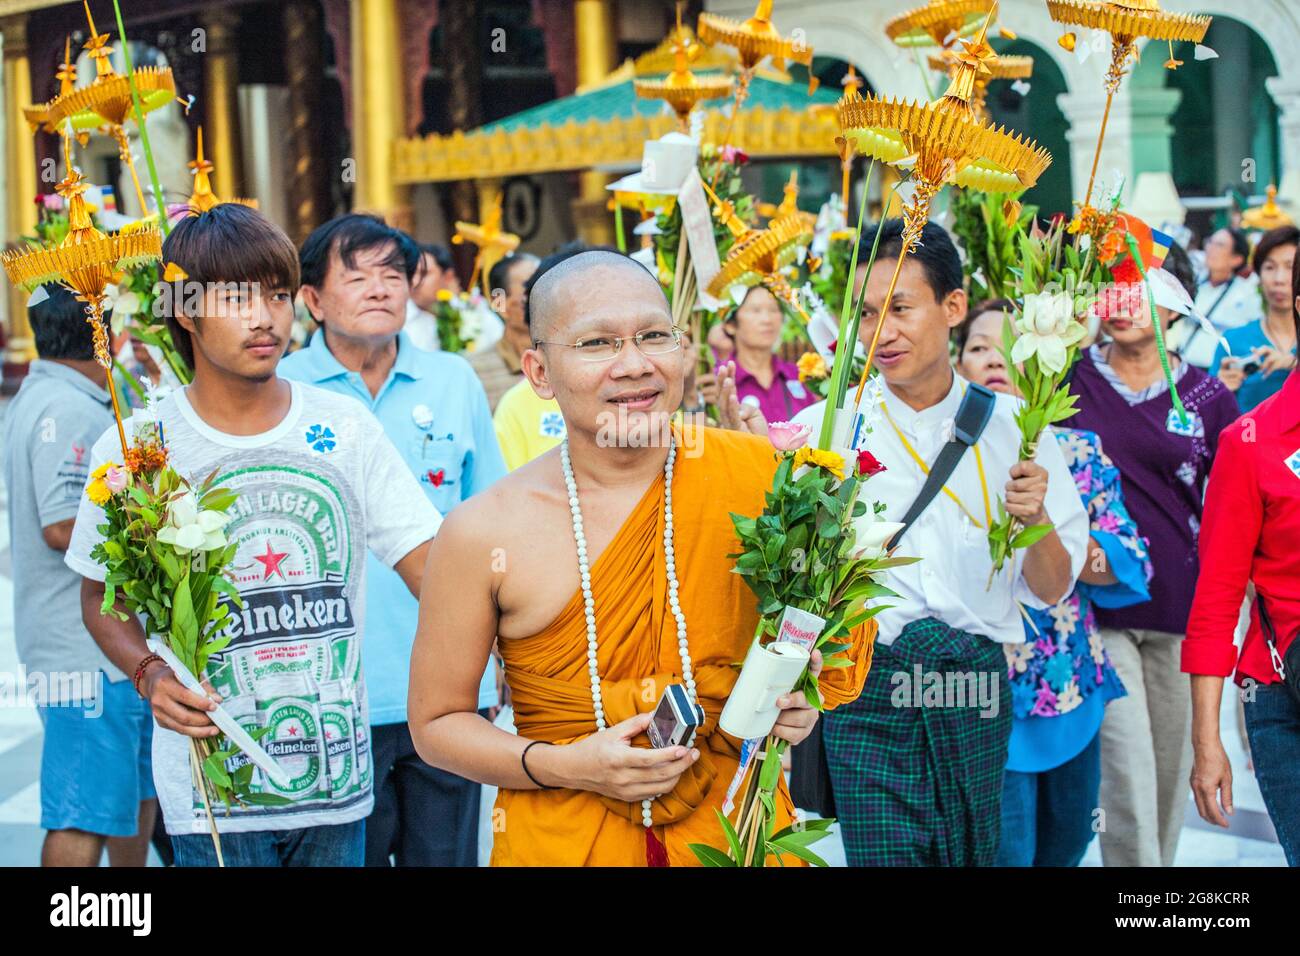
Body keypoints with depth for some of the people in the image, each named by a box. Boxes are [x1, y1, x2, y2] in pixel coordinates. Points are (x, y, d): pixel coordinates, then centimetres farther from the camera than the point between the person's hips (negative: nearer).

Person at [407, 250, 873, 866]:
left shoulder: (756, 474, -11)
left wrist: (802, 694, -14)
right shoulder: (485, 532, -12)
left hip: (737, 831, 1)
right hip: (560, 843, -1)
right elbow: (436, 722, -2)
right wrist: (561, 766, -17)